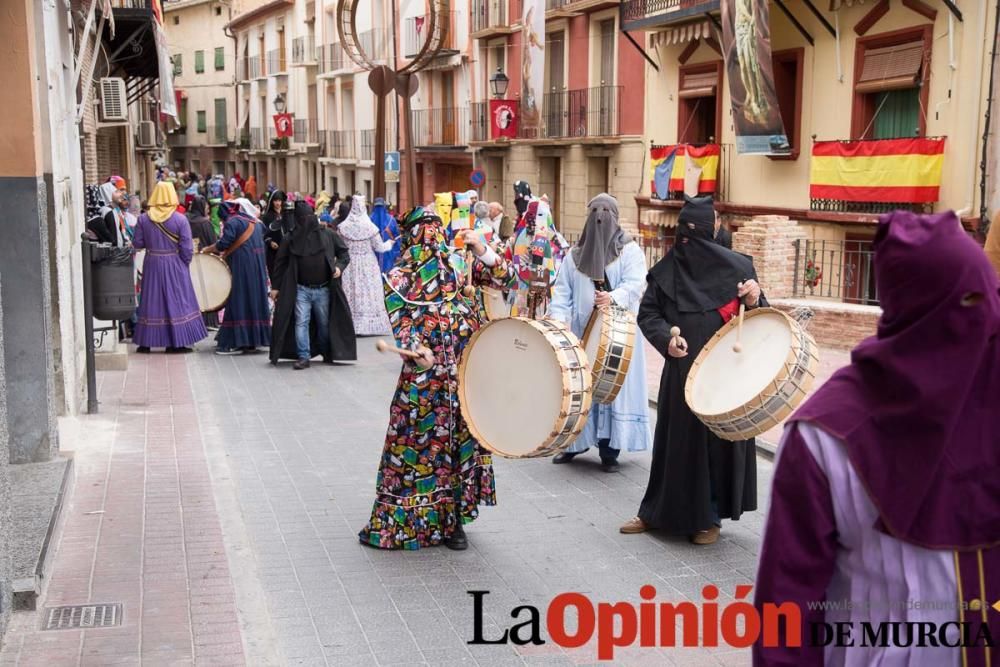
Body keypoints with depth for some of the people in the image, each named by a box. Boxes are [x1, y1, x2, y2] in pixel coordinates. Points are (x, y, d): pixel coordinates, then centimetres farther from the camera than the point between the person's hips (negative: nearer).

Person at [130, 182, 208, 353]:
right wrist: (184, 264, 6)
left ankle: (145, 342, 14)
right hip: (175, 266, -2)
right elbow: (187, 249, -11)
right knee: (176, 301, 5)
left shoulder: (144, 219, -4)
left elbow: (137, 244, 0)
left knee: (151, 300, 11)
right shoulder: (180, 219, -11)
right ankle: (177, 342, 5)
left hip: (152, 265, 2)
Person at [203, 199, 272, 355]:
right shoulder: (254, 222, 18)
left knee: (238, 302, -5)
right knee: (254, 298, 10)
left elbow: (223, 244, -16)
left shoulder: (232, 221, -6)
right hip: (257, 266, 8)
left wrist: (207, 249, 0)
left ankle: (236, 342, -6)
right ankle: (254, 339, 13)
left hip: (241, 267, -8)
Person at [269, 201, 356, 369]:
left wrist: (339, 266, -11)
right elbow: (280, 262, 7)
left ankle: (327, 353, 27)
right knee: (301, 323, -5)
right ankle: (303, 357, 0)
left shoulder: (327, 235, 2)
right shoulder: (290, 239, 2)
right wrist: (275, 286, 4)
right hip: (301, 290, 0)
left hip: (323, 290, 0)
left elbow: (344, 253, 9)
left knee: (325, 323, 11)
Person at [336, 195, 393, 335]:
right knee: (369, 294, 6)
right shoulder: (370, 227, -10)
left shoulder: (343, 227, -6)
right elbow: (379, 247, -4)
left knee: (351, 295, 8)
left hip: (350, 266, 1)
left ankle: (351, 325, 11)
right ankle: (370, 325, 9)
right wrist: (389, 244, 17)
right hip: (368, 266, -1)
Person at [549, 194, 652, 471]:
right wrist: (558, 318, -9)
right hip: (582, 333, 4)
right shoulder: (575, 255, 13)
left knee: (614, 388, -3)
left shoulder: (630, 250, 1)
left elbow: (635, 284, -14)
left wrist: (613, 297, -34)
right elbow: (562, 291, 9)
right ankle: (576, 442, 21)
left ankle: (610, 450, 3)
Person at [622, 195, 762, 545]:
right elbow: (647, 313, 6)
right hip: (681, 371, 2)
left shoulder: (736, 266, -3)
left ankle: (709, 517, 19)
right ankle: (657, 511, 23)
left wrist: (754, 300, -20)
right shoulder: (665, 270, 1)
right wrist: (666, 338, -13)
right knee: (676, 437, 10)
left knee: (719, 438, 5)